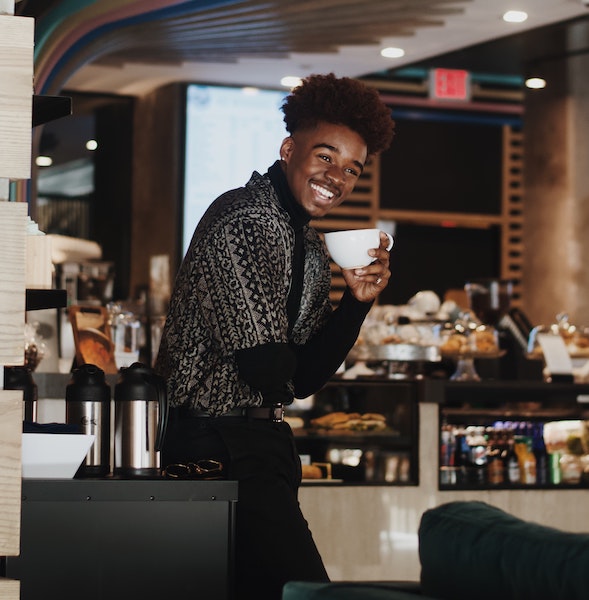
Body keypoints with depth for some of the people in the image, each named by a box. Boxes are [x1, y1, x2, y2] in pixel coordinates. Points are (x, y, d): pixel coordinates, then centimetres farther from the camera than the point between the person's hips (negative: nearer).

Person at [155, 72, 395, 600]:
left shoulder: (312, 248, 15)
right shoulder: (244, 220, -15)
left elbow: (306, 380, 13)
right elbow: (270, 373, -20)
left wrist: (358, 300, 2)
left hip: (262, 446, 10)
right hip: (218, 448, -10)